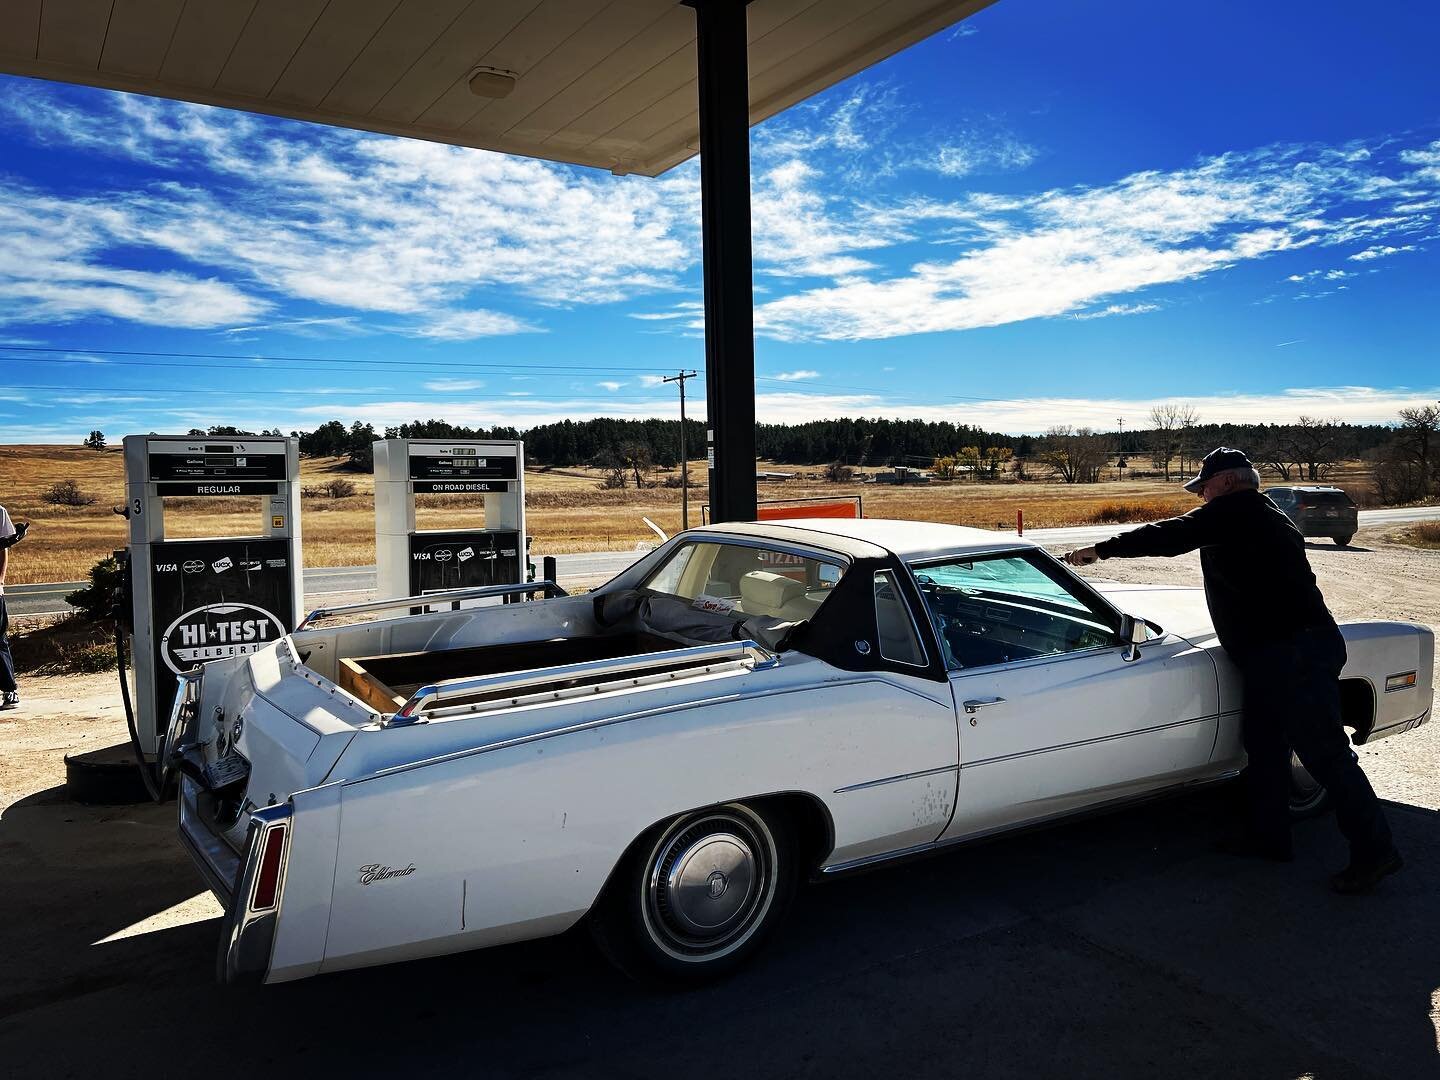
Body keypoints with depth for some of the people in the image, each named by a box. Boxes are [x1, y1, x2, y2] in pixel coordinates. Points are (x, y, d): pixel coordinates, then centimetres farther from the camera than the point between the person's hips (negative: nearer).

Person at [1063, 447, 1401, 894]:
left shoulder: (1233, 511, -11)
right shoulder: (1266, 517, 18)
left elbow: (1170, 536, -13)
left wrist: (1100, 550, -6)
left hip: (1293, 653, -10)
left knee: (1326, 753, -4)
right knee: (1264, 744, 16)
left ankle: (1375, 850, 4)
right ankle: (1267, 835, 27)